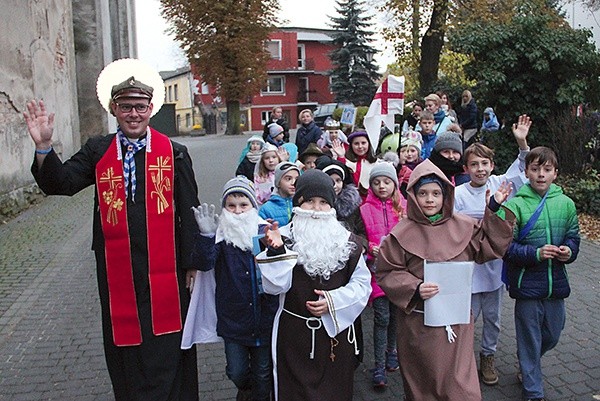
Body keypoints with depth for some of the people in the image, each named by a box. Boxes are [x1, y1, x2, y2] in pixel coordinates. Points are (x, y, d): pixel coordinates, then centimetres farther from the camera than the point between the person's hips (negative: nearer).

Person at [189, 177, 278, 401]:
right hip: (233, 317, 0)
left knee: (263, 372, 15)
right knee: (236, 371, 13)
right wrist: (206, 235, -34)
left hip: (263, 315, 0)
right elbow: (205, 264, -22)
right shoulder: (221, 233, -6)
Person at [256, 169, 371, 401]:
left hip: (336, 332, 2)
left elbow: (362, 283, 2)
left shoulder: (347, 241, 0)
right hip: (294, 336, -1)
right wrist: (276, 251, -26)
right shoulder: (284, 238, -6)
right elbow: (274, 286, -12)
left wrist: (334, 300, -12)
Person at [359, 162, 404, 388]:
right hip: (377, 268, -2)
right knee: (382, 317, -4)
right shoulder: (365, 210, -1)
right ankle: (379, 367, 5)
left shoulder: (404, 207, 4)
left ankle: (391, 352, 37)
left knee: (396, 315, 13)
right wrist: (371, 249, -15)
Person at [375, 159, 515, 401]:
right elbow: (386, 273, -5)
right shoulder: (402, 234, -8)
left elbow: (488, 247, 10)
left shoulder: (463, 226, 2)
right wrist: (414, 289, -18)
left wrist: (495, 210, 4)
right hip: (419, 323, -2)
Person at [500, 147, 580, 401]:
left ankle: (527, 365, 49)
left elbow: (573, 237, 9)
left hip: (556, 283, 4)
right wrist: (536, 254, -24)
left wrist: (568, 251, -11)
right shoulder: (515, 204, -11)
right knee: (530, 339, 8)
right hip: (527, 284, -4)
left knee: (551, 336, 20)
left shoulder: (566, 204, 1)